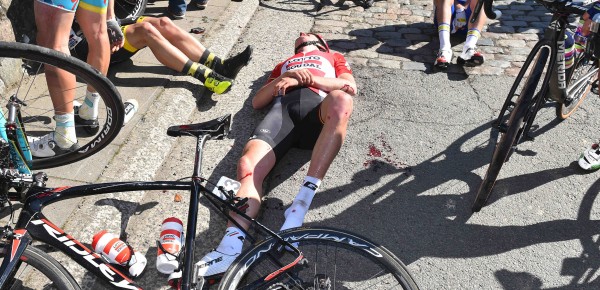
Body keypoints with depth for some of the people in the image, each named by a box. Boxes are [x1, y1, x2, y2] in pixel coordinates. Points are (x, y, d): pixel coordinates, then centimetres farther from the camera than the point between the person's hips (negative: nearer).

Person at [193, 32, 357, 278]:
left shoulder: (333, 58, 38)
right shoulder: (284, 64, 41)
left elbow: (350, 87, 17)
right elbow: (257, 101, 27)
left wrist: (309, 78, 3)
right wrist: (284, 78, 9)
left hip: (317, 107, -1)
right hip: (282, 108, 2)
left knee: (340, 101, -39)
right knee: (248, 166, -28)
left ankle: (303, 201, -41)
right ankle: (232, 244, -41)